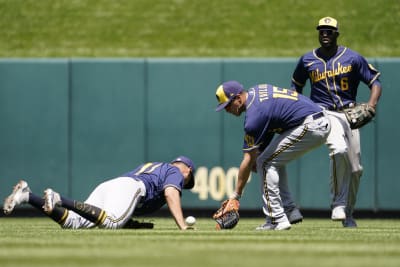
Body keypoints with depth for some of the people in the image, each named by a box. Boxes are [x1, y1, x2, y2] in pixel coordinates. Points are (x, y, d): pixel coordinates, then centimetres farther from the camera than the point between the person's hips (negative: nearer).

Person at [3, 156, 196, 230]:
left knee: (73, 223, -14)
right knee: (111, 221, -37)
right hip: (129, 187, -8)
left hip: (106, 185, 8)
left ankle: (28, 196, -28)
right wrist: (182, 225, -10)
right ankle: (60, 201, -49)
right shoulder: (176, 172, 18)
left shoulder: (148, 166, 43)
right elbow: (170, 194, -3)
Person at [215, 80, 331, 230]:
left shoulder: (254, 114, -14)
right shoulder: (257, 90, 12)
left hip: (310, 127, -10)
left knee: (265, 162, -5)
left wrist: (235, 195, -6)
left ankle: (277, 220, -10)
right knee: (275, 160, 20)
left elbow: (248, 161, -12)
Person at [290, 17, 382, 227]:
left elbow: (375, 82, 2)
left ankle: (348, 213, 25)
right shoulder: (307, 60, 6)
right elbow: (295, 87, 20)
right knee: (339, 149, -32)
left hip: (350, 114, 2)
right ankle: (338, 204, -24)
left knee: (355, 168, 4)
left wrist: (371, 105, -16)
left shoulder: (352, 58, 2)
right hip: (325, 113, -2)